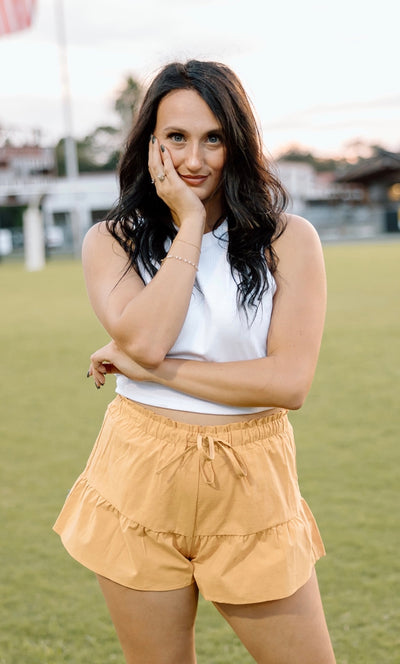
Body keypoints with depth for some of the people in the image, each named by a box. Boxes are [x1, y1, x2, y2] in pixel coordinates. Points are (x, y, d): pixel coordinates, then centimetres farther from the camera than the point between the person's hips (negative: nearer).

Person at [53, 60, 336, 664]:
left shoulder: (289, 240, -3)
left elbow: (289, 382, -13)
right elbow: (144, 339, -17)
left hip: (251, 487, -1)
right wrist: (189, 223, -13)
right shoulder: (110, 241, 2)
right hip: (140, 480, 1)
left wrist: (151, 369, -13)